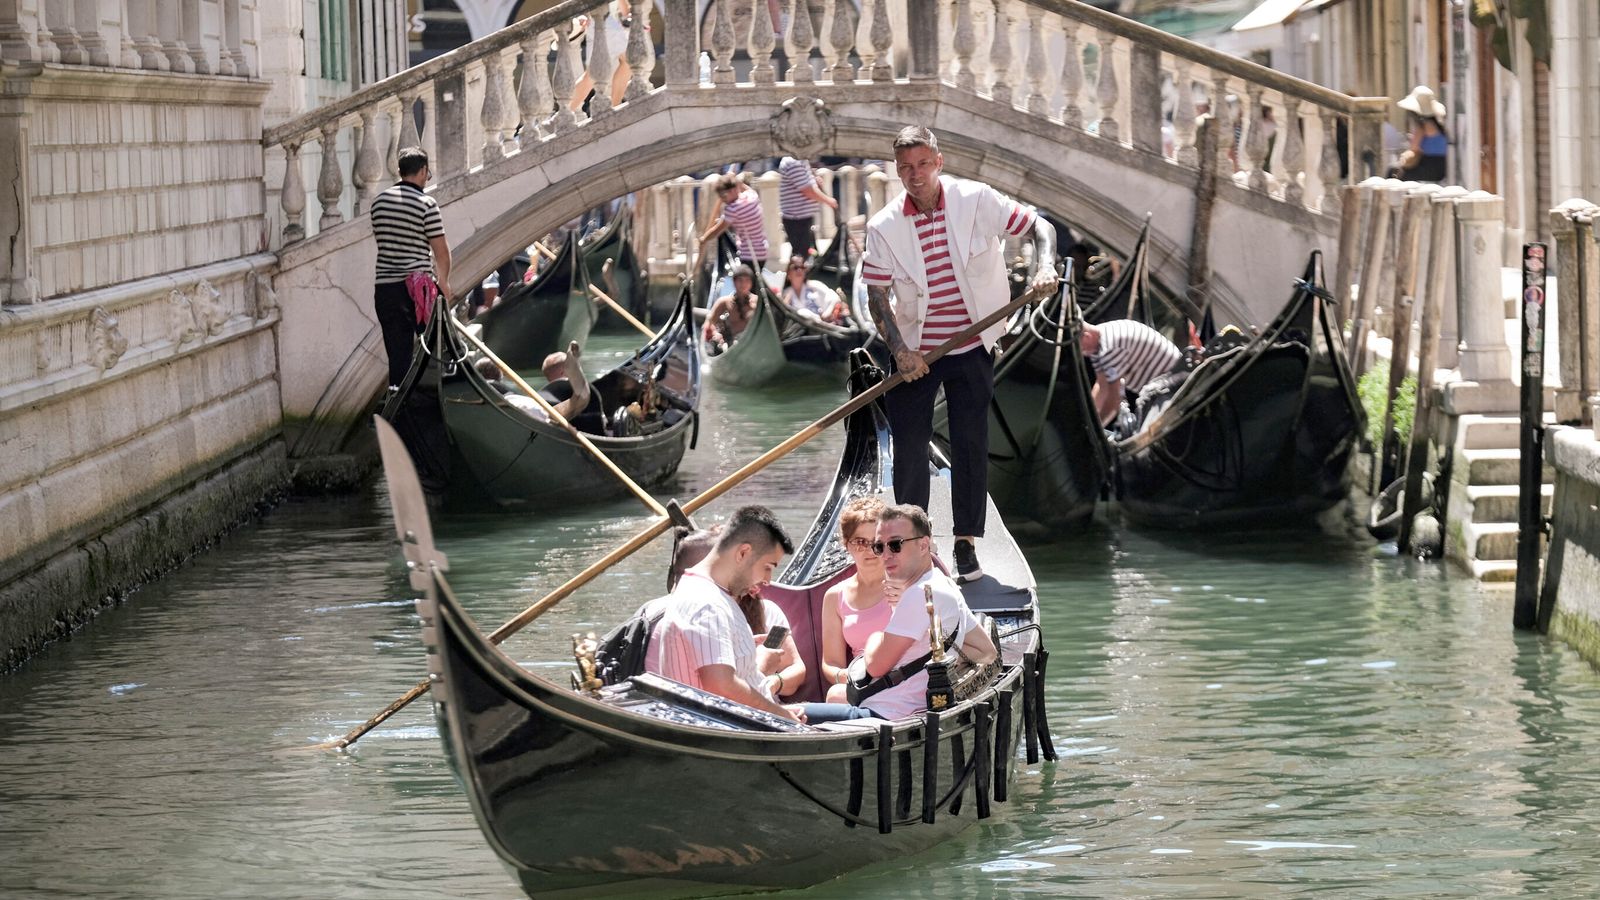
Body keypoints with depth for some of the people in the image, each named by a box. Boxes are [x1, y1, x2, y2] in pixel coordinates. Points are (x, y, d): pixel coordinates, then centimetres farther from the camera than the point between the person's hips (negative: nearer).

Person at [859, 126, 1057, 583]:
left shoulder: (977, 200, -9)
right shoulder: (884, 227, -8)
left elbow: (1039, 226, -2)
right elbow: (877, 294, -4)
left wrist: (1045, 266, -22)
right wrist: (900, 350, -16)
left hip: (971, 349, 0)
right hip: (914, 352, 0)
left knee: (970, 445, 2)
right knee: (909, 447, 1)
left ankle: (966, 545, 12)